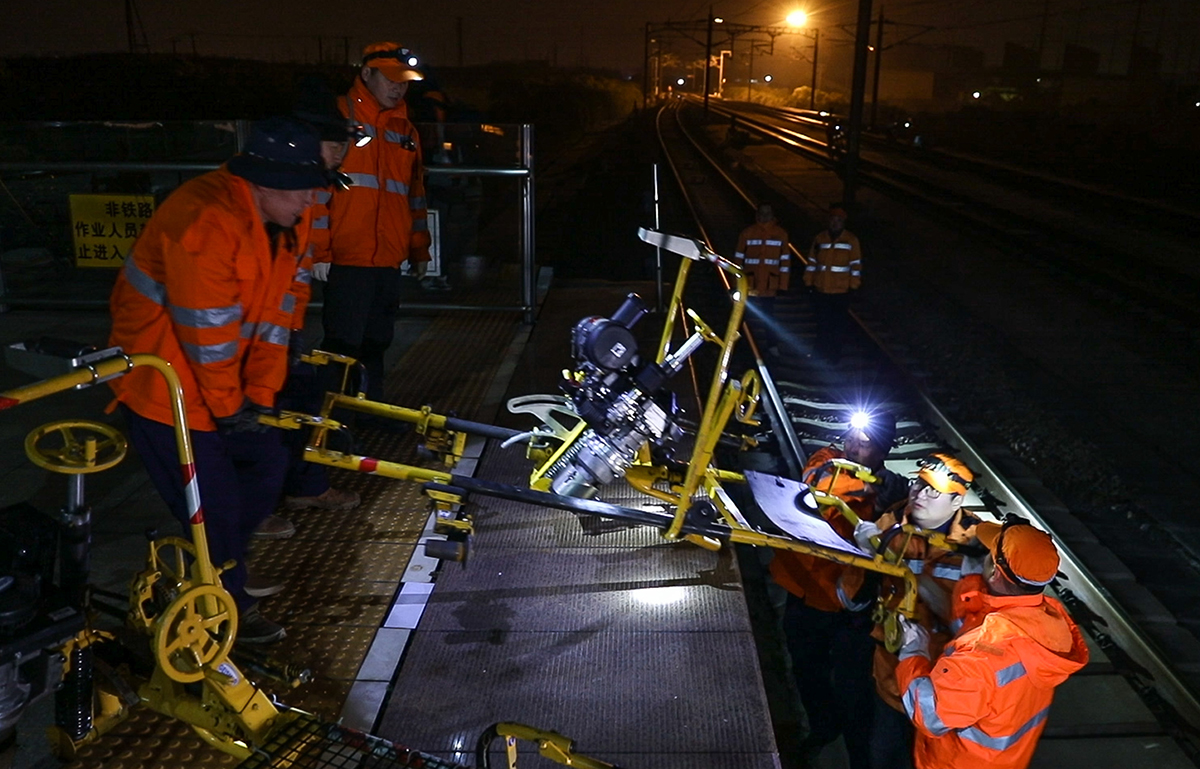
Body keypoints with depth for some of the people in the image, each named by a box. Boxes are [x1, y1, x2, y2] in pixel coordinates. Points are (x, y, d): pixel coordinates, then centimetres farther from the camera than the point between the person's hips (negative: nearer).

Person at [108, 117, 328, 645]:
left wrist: (260, 394, -3)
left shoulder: (289, 220, -3)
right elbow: (207, 332, -25)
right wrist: (227, 407, -14)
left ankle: (215, 567, 33)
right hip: (165, 384, -8)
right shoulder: (206, 222, -29)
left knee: (268, 463, 11)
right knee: (215, 502, -2)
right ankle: (228, 610, 21)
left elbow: (281, 309, -1)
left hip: (232, 387, 8)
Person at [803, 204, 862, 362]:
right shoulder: (820, 238, 6)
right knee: (822, 322, 9)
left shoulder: (851, 240, -1)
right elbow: (812, 262, 9)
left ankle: (835, 353, 13)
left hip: (841, 291, -2)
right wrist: (808, 282, 7)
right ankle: (822, 351, 22)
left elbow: (856, 264, 0)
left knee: (839, 324, 2)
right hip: (821, 290, 2)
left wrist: (854, 284, -3)